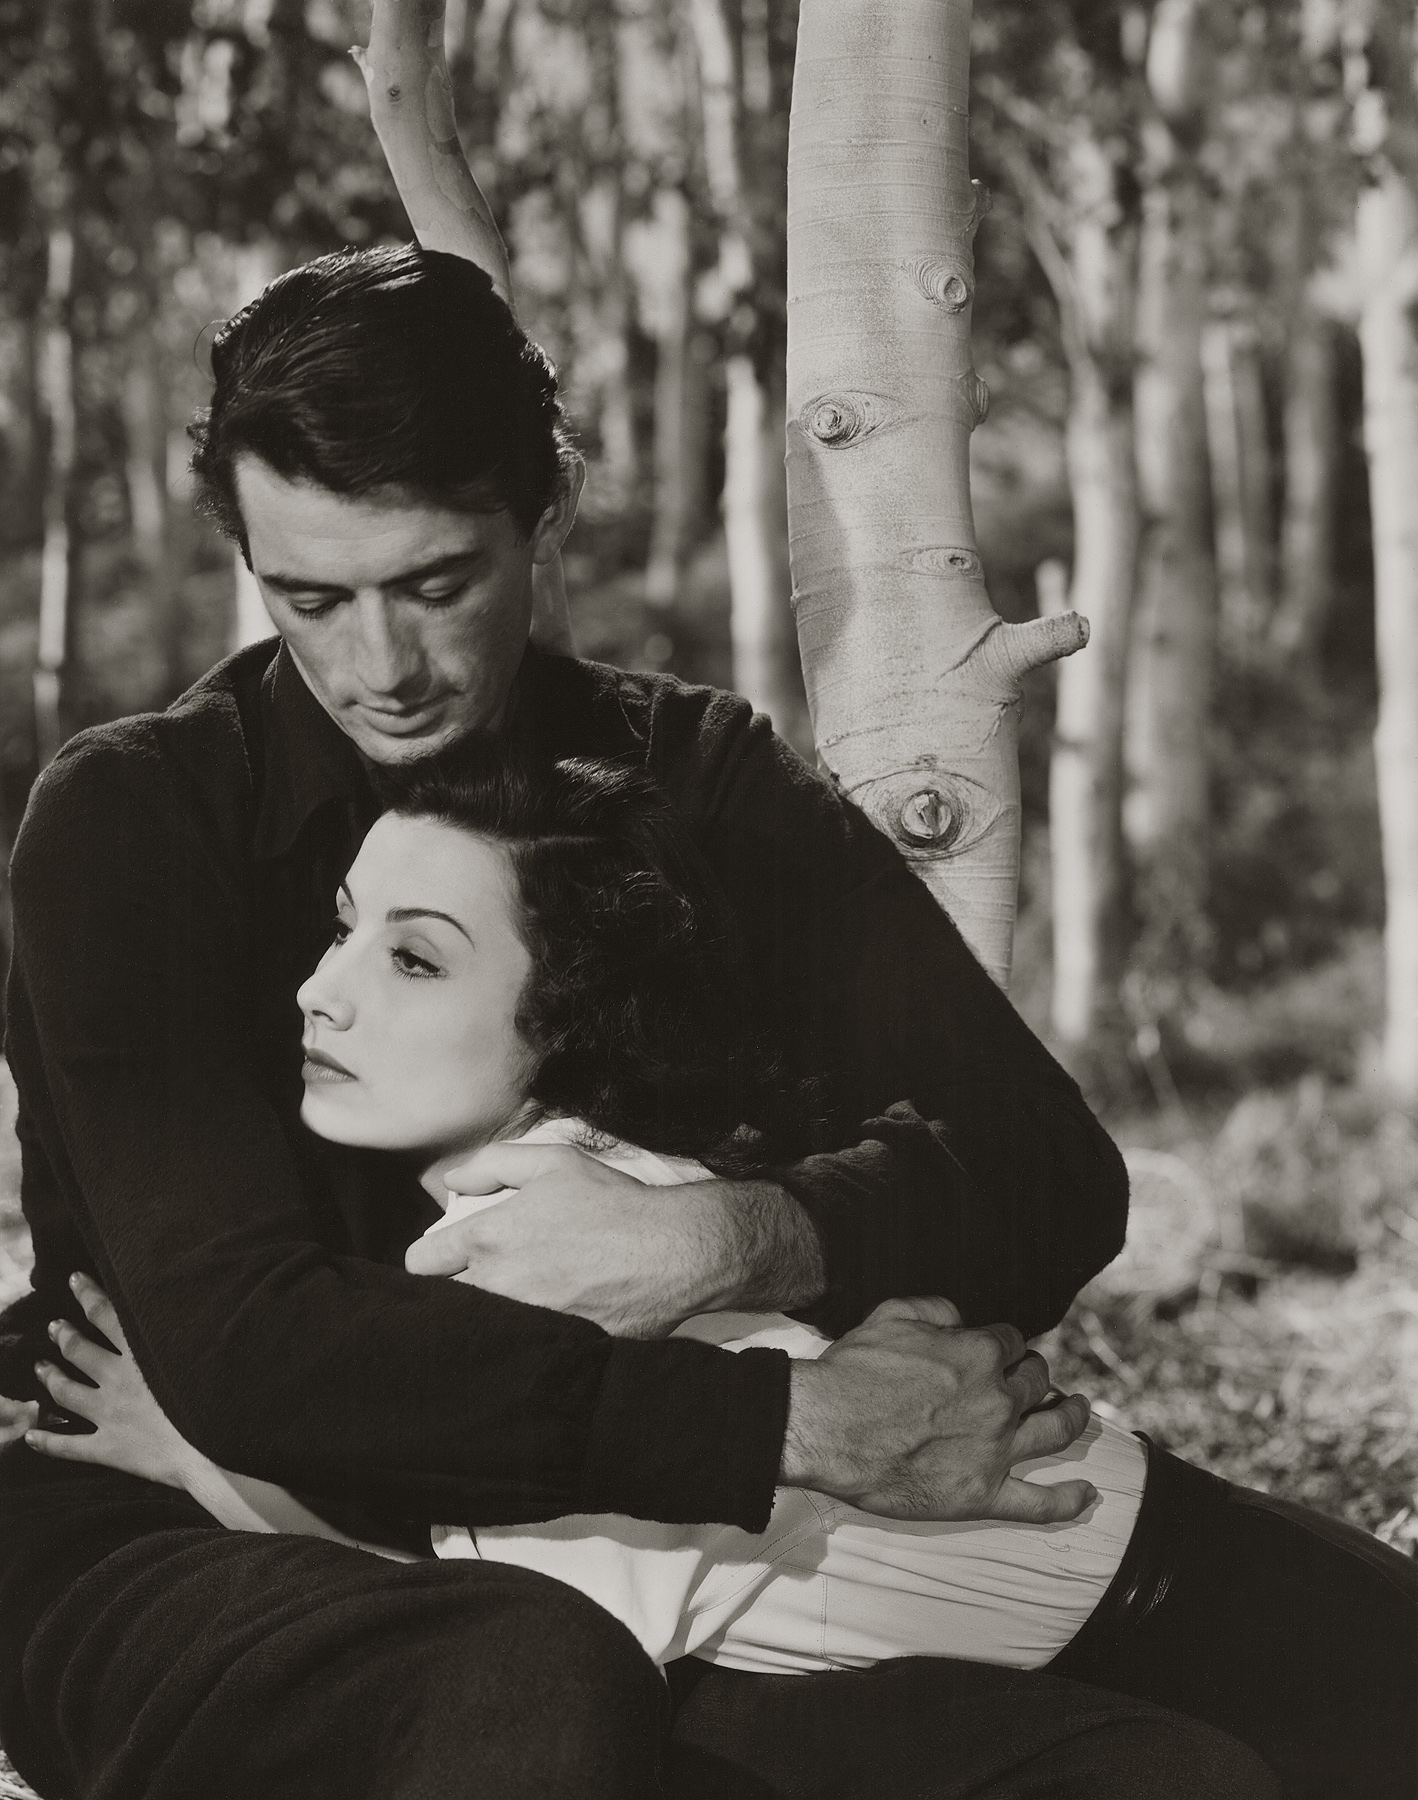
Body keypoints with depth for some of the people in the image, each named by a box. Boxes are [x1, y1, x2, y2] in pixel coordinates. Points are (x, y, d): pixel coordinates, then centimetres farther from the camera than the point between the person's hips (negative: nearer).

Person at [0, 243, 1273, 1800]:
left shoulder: (692, 784, 7)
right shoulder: (133, 818, -4)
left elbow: (1052, 1180, 1)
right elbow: (240, 1347, -16)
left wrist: (731, 1240, -20)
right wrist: (794, 1419, -20)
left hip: (603, 1587, 3)